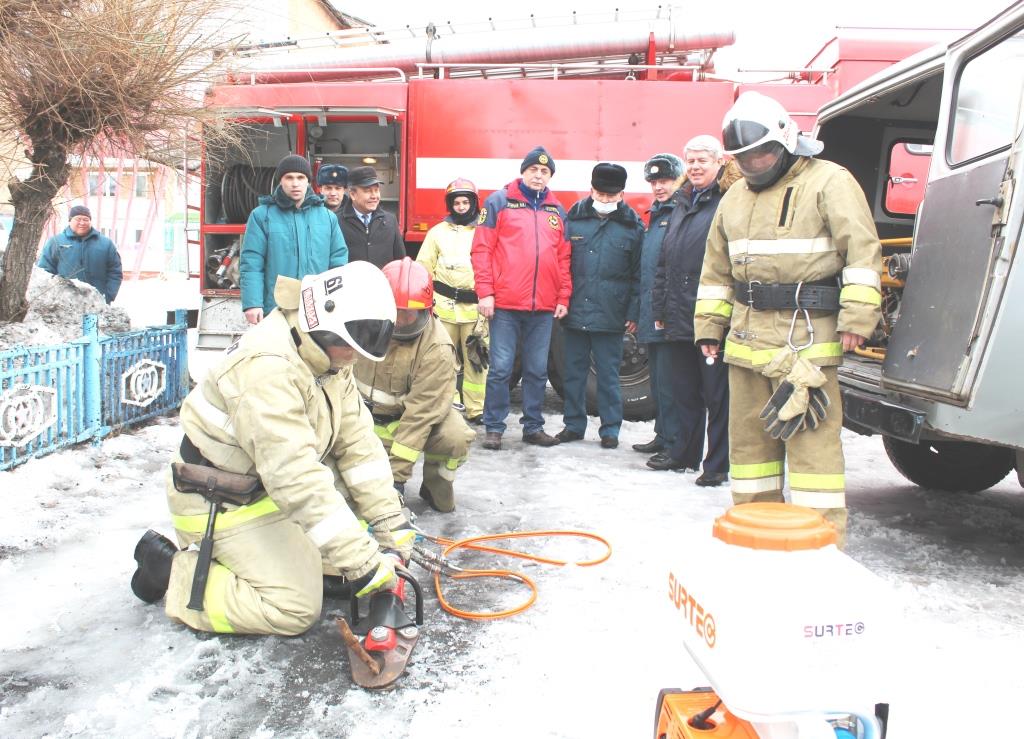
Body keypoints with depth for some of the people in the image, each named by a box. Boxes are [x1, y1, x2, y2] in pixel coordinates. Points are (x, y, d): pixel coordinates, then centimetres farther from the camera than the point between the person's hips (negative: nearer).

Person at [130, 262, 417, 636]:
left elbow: (357, 441, -4)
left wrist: (391, 521, -10)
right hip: (222, 504, -9)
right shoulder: (267, 367, -33)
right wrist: (362, 562, -35)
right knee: (296, 608, -11)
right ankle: (169, 571, 2)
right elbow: (296, 477, -37)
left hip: (271, 486, 9)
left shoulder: (327, 355, -3)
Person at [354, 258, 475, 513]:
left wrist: (397, 475, -28)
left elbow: (420, 414, -27)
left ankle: (435, 488, 1)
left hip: (423, 413, -2)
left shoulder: (436, 348, -26)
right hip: (366, 414, 2)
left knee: (456, 437, -30)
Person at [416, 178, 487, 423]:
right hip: (443, 306, 1)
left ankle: (476, 409, 10)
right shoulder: (438, 232, 13)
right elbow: (423, 269, 12)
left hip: (475, 308, -1)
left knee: (477, 359, 1)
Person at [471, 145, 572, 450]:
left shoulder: (557, 211, 14)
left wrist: (563, 297, 7)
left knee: (538, 370, 10)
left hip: (544, 307, 4)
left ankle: (533, 426, 22)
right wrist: (485, 292, -9)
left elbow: (564, 258, 14)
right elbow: (481, 248, -3)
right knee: (500, 368, 0)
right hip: (505, 304, -4)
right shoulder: (499, 202, 2)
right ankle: (494, 428, 11)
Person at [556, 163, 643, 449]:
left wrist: (633, 313, -3)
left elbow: (638, 274, 2)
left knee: (608, 374, 5)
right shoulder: (573, 219, 5)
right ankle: (574, 425, 22)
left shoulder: (632, 225, 2)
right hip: (574, 312, 2)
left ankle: (610, 429, 16)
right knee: (573, 371, 10)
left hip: (611, 316, -2)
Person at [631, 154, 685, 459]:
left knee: (669, 381, -7)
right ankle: (663, 436, 24)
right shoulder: (655, 216, 21)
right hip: (652, 316, 9)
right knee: (658, 379, 14)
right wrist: (637, 313, 20)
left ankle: (674, 445, 0)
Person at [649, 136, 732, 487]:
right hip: (679, 320, 8)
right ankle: (684, 452, 29)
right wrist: (660, 308, 18)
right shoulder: (682, 206, 19)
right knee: (684, 391, 16)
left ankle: (718, 463, 11)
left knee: (717, 395, 2)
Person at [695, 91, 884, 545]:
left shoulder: (829, 182, -2)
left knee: (811, 436, -7)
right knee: (749, 434, 11)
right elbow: (717, 269, 20)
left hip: (807, 334, -6)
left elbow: (863, 250, -10)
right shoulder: (735, 197, 17)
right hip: (747, 334, 7)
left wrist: (857, 317, -17)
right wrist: (710, 326, 15)